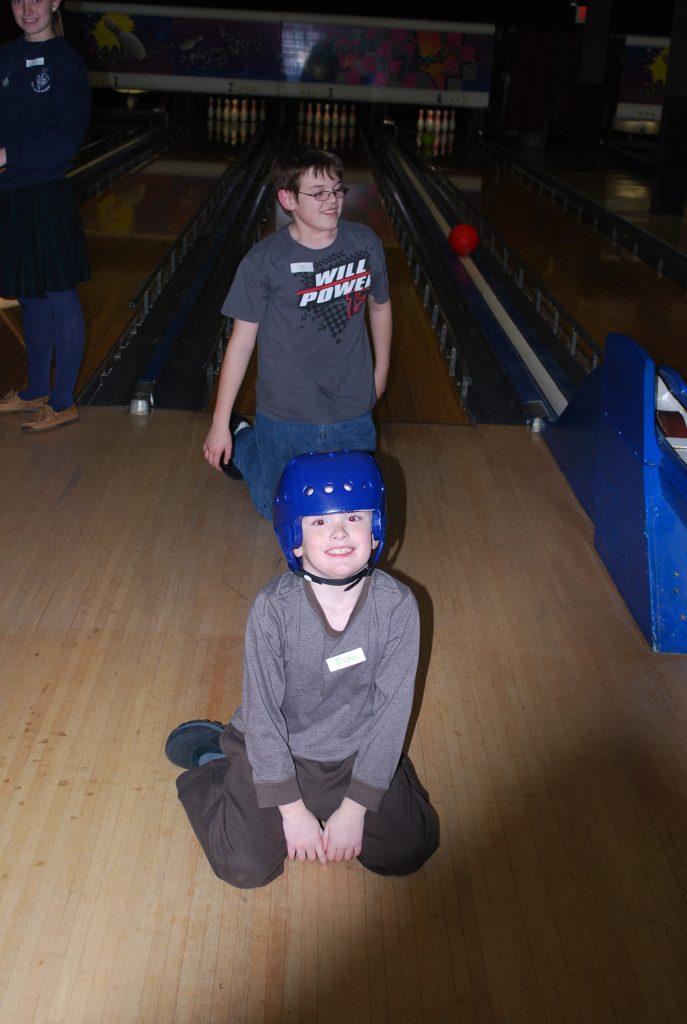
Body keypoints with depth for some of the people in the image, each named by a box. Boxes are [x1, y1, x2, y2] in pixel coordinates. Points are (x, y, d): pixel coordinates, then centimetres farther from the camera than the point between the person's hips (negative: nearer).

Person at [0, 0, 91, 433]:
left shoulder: (66, 61, -7)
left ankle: (63, 403, 11)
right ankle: (37, 392, 27)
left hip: (45, 197, -6)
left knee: (59, 300, 1)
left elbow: (66, 138, -14)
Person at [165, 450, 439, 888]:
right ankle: (210, 759, 17)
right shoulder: (274, 608, -23)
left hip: (357, 753, 2)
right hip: (277, 750, -1)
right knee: (246, 867, -9)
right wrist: (292, 809, -14)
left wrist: (354, 809, -13)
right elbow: (263, 711, -15)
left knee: (408, 850, -7)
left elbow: (392, 710, -14)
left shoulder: (398, 606, -20)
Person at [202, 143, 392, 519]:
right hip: (285, 417, -3)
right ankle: (241, 439, 43)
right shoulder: (264, 261, -16)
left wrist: (381, 370, 19)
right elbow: (242, 340, -11)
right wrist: (220, 424, -9)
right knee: (278, 510, 17)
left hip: (352, 415, 3)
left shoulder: (366, 244, -7)